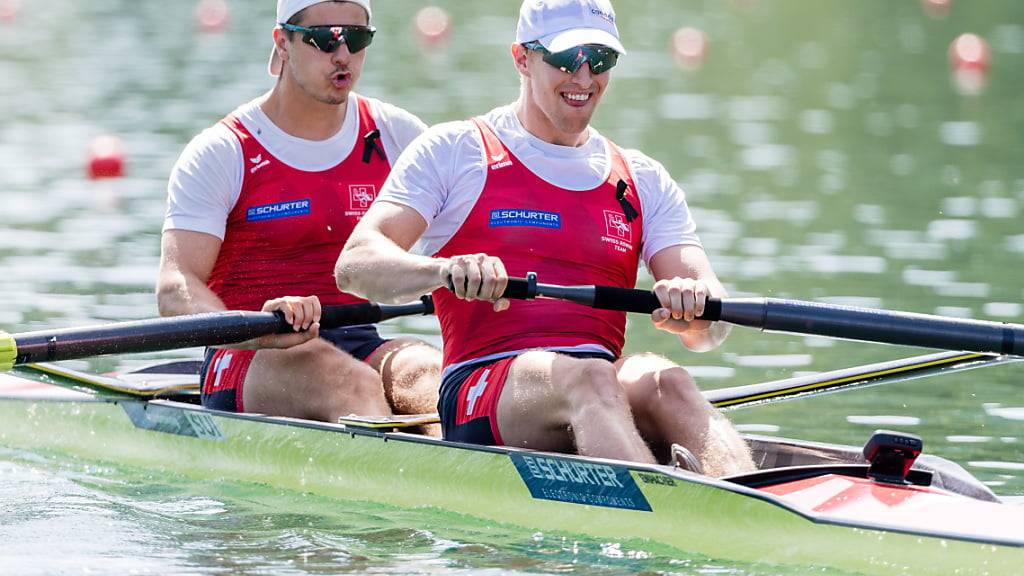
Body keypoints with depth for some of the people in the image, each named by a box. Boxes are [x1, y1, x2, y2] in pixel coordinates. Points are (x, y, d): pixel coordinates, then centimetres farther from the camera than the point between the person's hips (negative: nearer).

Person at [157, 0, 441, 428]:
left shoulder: (396, 136, 13)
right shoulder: (222, 153, -1)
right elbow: (175, 289, -12)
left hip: (361, 346, 3)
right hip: (247, 361, -3)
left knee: (427, 373, -32)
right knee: (354, 384, -36)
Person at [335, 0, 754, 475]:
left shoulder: (645, 182, 21)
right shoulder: (454, 151, 11)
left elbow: (709, 329, 9)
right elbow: (354, 266, -3)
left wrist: (693, 306, -18)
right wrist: (446, 270, -25)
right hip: (479, 394, -3)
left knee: (663, 382, -32)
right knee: (587, 378, -36)